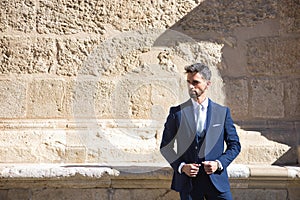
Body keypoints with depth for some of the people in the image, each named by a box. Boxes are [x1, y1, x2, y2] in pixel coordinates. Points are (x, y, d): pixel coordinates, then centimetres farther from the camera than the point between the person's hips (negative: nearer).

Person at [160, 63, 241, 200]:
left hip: (216, 179, 0)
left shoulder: (223, 112, 4)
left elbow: (234, 145, 8)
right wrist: (181, 166, -8)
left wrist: (219, 163, -7)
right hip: (187, 183, 0)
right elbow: (166, 146, 6)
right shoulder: (176, 112, 3)